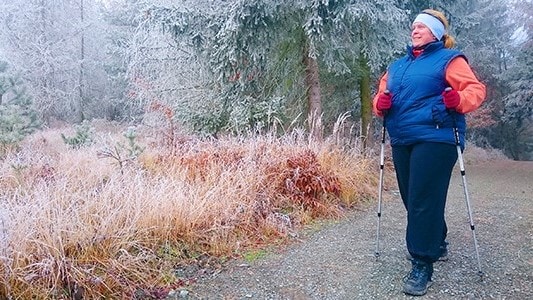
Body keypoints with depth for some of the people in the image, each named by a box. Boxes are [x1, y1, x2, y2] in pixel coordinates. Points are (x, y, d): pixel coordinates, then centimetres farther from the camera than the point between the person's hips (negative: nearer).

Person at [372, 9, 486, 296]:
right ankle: (437, 244, 36)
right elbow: (381, 94, 19)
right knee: (412, 199, 14)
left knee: (423, 201, -10)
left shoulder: (448, 58, 2)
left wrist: (459, 99, -27)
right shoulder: (397, 65, 21)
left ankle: (422, 265, -1)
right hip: (401, 141, 7)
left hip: (435, 140, -7)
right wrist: (380, 103, -4)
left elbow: (476, 89, -6)